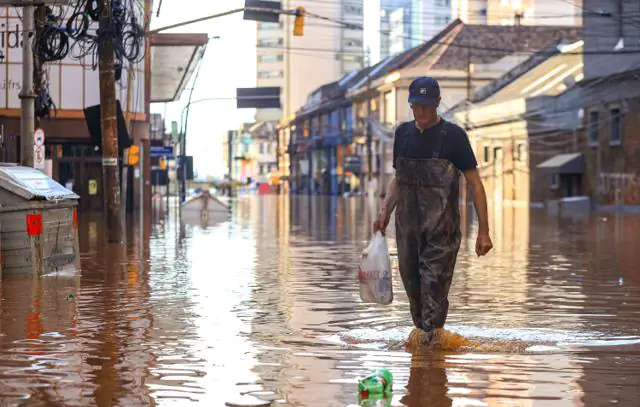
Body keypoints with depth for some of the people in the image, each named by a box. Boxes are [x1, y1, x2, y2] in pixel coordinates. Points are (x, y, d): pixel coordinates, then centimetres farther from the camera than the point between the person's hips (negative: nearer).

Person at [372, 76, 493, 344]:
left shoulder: (453, 136, -5)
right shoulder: (403, 133, 10)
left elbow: (475, 183, -4)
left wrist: (483, 231, -8)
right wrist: (384, 212, 9)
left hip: (441, 225, -5)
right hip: (407, 222, 5)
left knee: (435, 279, -9)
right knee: (410, 277, 8)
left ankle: (431, 334, -7)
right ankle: (421, 328, 23)